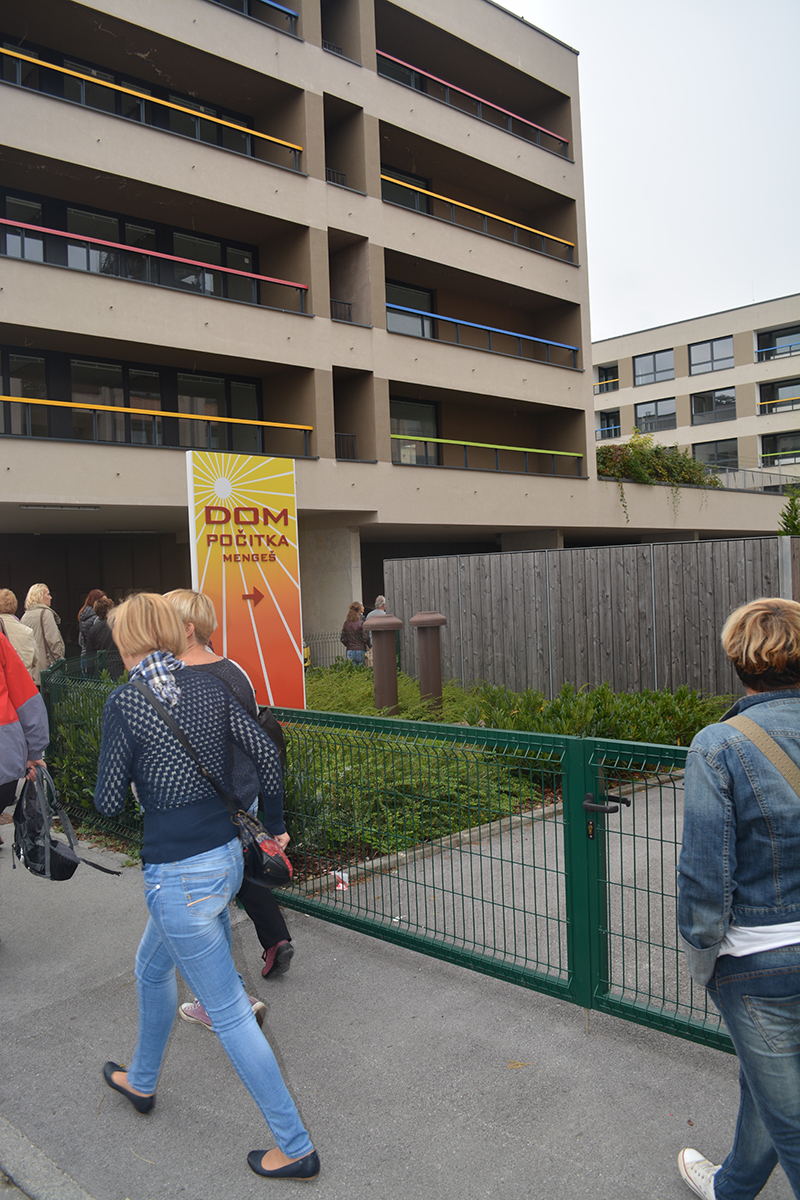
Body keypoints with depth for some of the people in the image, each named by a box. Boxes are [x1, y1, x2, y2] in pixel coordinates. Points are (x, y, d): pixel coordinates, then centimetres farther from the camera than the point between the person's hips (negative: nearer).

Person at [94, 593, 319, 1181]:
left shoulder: (125, 701, -14)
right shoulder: (210, 685, 0)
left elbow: (110, 803, -10)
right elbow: (265, 750, 0)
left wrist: (109, 778, 13)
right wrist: (276, 827, 12)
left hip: (178, 877, -7)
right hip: (226, 855, 7)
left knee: (228, 1011, 6)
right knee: (152, 967, 31)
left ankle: (296, 1149, 17)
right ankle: (142, 1082, 53)